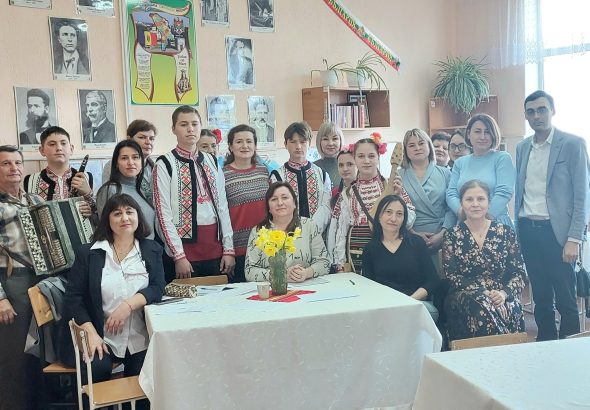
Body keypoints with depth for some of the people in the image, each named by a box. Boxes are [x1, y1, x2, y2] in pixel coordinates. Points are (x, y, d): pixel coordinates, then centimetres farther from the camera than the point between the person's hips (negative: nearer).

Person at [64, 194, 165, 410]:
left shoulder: (152, 250, 7)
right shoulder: (87, 253, 3)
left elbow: (157, 289, -4)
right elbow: (73, 298, -2)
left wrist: (129, 305, -21)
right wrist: (91, 334, -14)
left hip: (141, 339, 1)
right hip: (103, 338, -1)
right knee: (95, 372, -25)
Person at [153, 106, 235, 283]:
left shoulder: (211, 162, 11)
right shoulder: (165, 165, -4)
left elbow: (222, 205, 8)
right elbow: (163, 213, -9)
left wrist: (228, 249, 3)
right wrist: (179, 256, -13)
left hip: (215, 248, 4)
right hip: (184, 246, -4)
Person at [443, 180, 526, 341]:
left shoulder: (505, 232, 10)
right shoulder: (452, 235, 8)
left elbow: (519, 273, 7)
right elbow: (451, 276, -1)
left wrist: (504, 293, -13)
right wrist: (483, 292, -14)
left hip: (502, 297, 1)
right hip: (465, 297, -1)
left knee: (511, 311, -33)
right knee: (482, 307, -35)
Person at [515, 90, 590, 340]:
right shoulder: (522, 148, 12)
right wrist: (517, 231, 9)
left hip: (556, 231, -5)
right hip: (527, 230, 5)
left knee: (565, 300, -1)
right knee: (540, 297, 12)